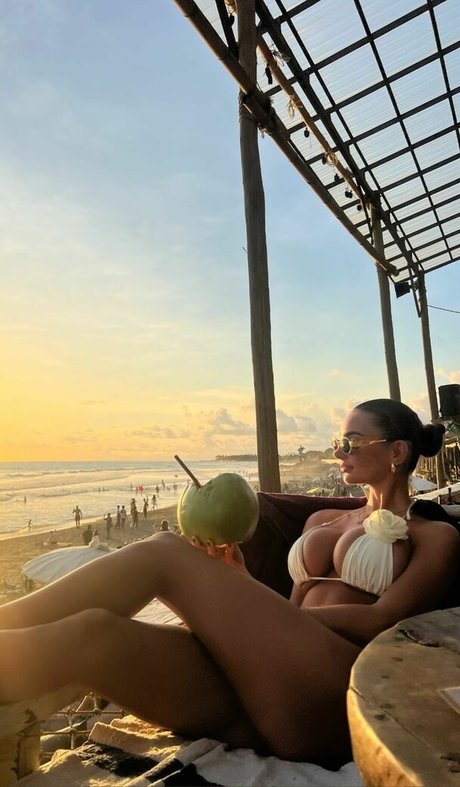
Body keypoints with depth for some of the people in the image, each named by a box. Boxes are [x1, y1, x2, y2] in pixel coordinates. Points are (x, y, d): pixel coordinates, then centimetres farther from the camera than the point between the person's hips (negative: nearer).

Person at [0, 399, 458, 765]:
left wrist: (249, 610, -6)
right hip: (254, 683, 5)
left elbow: (380, 621, -4)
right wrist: (237, 585, 4)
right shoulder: (321, 521, 26)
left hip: (333, 700, -5)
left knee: (164, 554, -20)